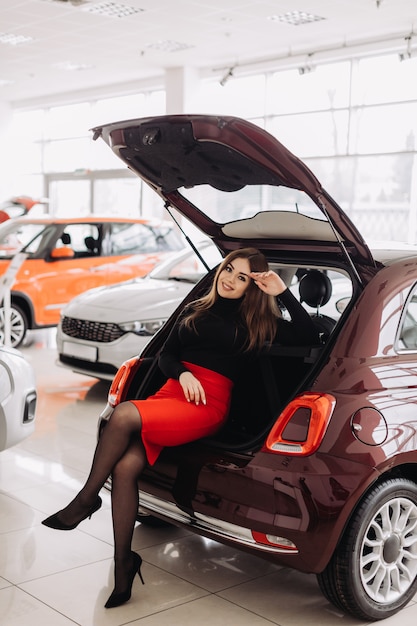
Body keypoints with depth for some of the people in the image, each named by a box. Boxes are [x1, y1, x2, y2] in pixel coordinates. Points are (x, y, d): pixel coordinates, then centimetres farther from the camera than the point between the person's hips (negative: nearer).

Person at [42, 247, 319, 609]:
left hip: (209, 403, -4)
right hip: (173, 390, 5)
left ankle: (86, 499, -12)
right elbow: (166, 354, 18)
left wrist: (283, 293, -2)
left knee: (124, 415, -31)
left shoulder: (257, 322, 10)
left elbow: (308, 338, 0)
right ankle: (123, 563, -7)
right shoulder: (196, 311, 22)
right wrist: (182, 373, -4)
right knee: (125, 468, -22)